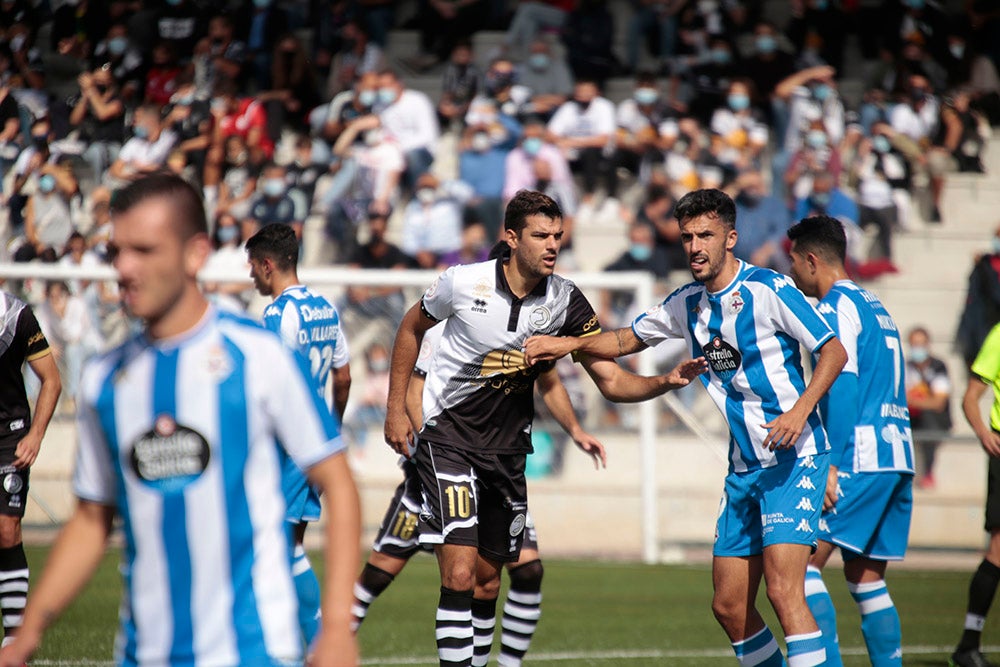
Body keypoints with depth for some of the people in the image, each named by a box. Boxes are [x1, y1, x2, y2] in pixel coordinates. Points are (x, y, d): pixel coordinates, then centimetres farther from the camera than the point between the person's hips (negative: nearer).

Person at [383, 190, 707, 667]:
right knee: (460, 575, -18)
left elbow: (613, 382, -6)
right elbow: (411, 328, 7)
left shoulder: (565, 301, -7)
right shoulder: (464, 283, -13)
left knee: (488, 579, 12)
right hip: (448, 439, -4)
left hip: (507, 448, 4)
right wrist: (396, 407, 5)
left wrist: (666, 381, -25)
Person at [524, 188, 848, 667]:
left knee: (783, 591, -21)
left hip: (794, 459, -7)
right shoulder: (687, 304, 10)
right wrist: (568, 343, 9)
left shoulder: (768, 289, -11)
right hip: (744, 467, 7)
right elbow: (627, 339, 25)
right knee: (729, 607, 4)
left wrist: (800, 410, -23)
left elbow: (833, 351, -10)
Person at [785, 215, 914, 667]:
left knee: (802, 562, -10)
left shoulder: (836, 307, -6)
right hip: (898, 456, 9)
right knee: (865, 576, 11)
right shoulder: (875, 307, 22)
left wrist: (831, 465, -19)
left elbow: (842, 386, -15)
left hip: (861, 458, -9)